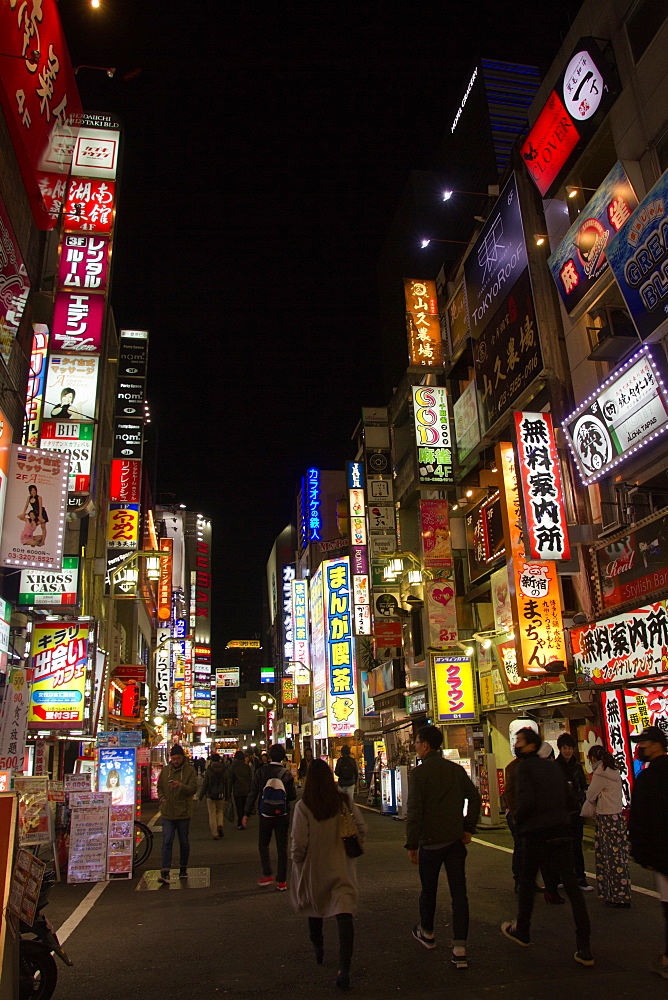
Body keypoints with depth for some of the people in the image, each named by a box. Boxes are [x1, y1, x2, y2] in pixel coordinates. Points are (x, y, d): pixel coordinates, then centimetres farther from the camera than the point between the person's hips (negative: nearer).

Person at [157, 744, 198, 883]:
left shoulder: (189, 770, -4)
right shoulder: (165, 770, 8)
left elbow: (193, 788, -13)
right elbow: (160, 787, 19)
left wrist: (180, 786, -30)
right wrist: (162, 798, 0)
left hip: (183, 813, -2)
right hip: (167, 813, 2)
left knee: (184, 842, 10)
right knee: (167, 841, -7)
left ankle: (183, 868, 27)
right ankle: (165, 873, -7)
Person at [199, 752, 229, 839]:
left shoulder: (208, 771, -9)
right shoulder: (224, 770, 1)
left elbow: (204, 784, -7)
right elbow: (227, 784, 7)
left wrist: (201, 796, 3)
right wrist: (227, 796, 17)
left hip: (211, 795, -3)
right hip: (221, 796, 3)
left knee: (212, 814, 5)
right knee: (219, 811, 20)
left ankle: (215, 834, 3)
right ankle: (220, 824, -5)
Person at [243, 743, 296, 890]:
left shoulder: (261, 772, -8)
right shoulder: (286, 774, -7)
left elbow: (252, 793, -7)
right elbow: (293, 796, -7)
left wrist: (246, 814, -2)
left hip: (266, 815, -1)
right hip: (283, 815, 1)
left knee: (263, 844, 17)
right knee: (282, 847, 9)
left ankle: (267, 874, 8)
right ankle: (281, 881, 10)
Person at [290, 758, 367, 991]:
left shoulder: (303, 806, -17)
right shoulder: (344, 801, -8)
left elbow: (299, 842, -16)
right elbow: (362, 829, 0)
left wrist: (297, 860, 3)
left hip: (314, 868, 0)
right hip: (342, 867, 1)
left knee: (315, 909, 24)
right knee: (344, 913, -3)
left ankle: (318, 949, 43)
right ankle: (344, 969, -13)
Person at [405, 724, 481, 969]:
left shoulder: (418, 773, -12)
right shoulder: (456, 769, 3)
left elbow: (414, 811, -16)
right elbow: (474, 797, 4)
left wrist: (411, 844, -9)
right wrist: (468, 828, 9)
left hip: (430, 841, -3)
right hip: (456, 840, 3)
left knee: (429, 890, 16)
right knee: (459, 893, 4)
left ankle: (427, 933, 36)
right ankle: (460, 949, 0)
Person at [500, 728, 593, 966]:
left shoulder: (525, 767, -9)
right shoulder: (553, 766, 11)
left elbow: (527, 801, -19)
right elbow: (570, 800, 13)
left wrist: (516, 817, -2)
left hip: (537, 833, -5)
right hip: (562, 831, 5)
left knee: (526, 880, 14)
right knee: (572, 885, 3)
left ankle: (522, 931, 29)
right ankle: (584, 948, -2)